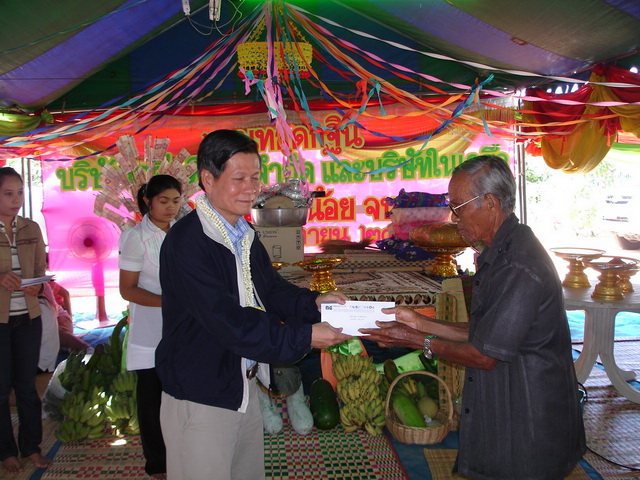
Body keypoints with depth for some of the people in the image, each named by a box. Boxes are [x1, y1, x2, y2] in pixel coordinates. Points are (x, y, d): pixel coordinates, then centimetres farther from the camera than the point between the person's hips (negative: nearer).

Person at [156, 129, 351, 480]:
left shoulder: (245, 236, 6)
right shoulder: (186, 241, -24)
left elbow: (271, 290, 10)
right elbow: (229, 323, -29)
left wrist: (313, 303, -9)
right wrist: (304, 338, -27)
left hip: (244, 386, 9)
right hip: (200, 397, -8)